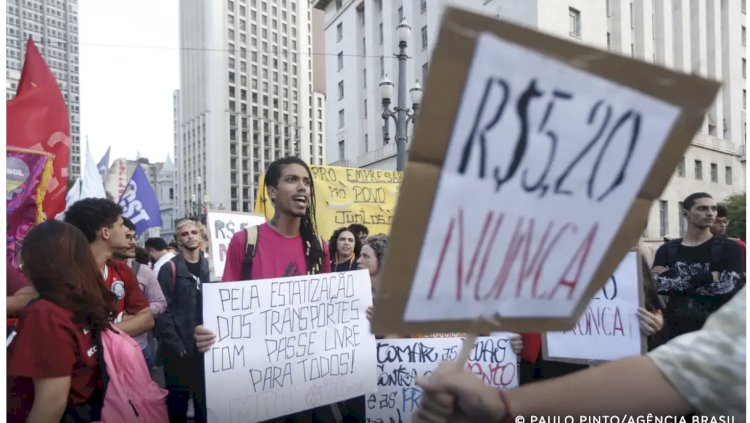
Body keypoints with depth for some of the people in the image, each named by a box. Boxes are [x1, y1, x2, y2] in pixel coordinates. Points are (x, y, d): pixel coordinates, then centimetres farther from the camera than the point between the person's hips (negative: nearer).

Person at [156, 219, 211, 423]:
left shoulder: (210, 267, 9)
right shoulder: (169, 269, -4)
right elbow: (162, 310, -9)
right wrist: (176, 345, -15)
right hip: (178, 350, -4)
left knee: (206, 399, 12)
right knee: (177, 401, 5)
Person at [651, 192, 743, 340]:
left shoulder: (729, 248, 1)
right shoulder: (667, 250, 6)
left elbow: (727, 286, -16)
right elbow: (658, 284, -12)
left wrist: (674, 281, -14)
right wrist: (710, 278, -15)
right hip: (677, 332, 1)